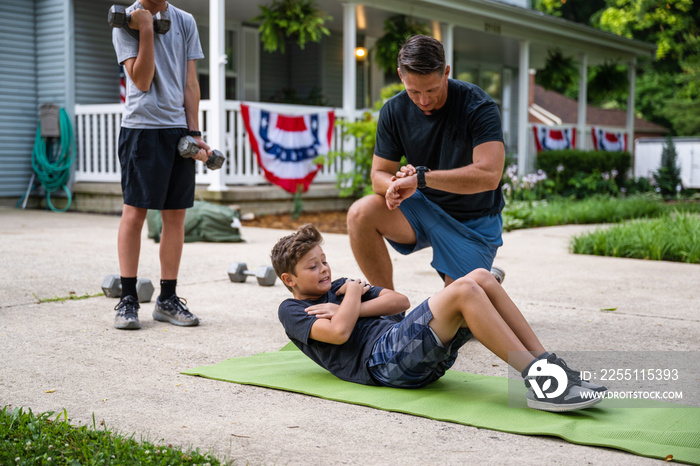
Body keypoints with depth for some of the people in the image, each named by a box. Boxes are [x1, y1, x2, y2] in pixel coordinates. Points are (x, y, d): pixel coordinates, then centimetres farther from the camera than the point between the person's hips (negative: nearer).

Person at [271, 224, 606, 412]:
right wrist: (352, 297, 6)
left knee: (482, 277, -9)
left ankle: (547, 364, -13)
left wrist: (348, 308, 3)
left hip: (402, 340, 8)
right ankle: (538, 382, -32)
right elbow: (338, 333, -12)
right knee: (463, 291, -27)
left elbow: (400, 301, 17)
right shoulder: (292, 311, 10)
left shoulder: (336, 287, 32)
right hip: (384, 359, -8)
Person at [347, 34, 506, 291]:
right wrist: (398, 184, -30)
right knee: (360, 214, -24)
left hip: (473, 222, -3)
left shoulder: (478, 106, -22)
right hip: (424, 207, 3)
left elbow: (489, 175, -33)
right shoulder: (393, 111, -8)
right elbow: (379, 174, -4)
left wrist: (420, 177, -36)